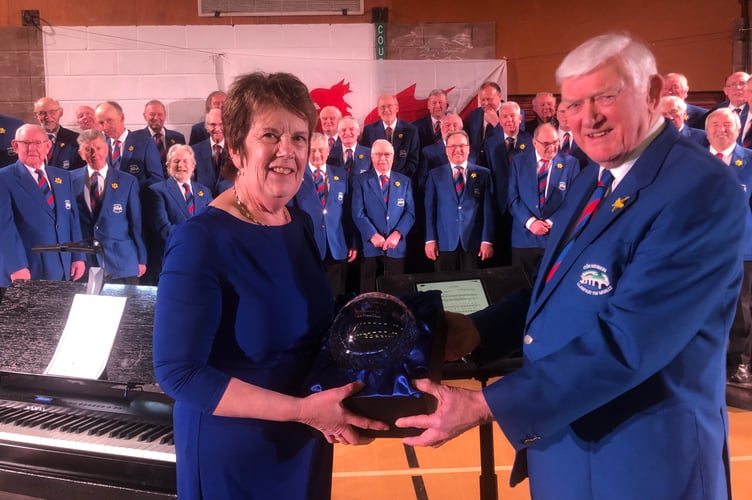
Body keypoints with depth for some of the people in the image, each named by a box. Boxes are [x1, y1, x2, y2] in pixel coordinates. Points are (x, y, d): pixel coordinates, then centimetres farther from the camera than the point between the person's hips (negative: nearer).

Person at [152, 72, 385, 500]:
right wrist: (302, 409, -27)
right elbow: (177, 372, -24)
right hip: (233, 452, -6)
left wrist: (332, 400, -9)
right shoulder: (201, 240, -22)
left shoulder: (300, 224, -1)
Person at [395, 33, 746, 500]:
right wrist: (480, 326, -3)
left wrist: (487, 405, -28)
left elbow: (626, 340, -29)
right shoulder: (596, 178, 6)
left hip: (645, 452, -7)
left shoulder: (702, 189, -22)